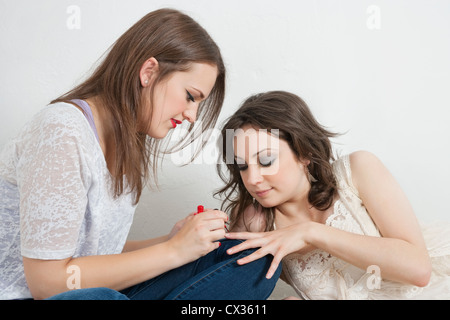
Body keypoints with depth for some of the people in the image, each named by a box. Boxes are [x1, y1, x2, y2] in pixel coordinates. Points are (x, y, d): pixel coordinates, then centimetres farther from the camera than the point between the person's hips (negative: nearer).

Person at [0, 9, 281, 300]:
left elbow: (101, 251, 8)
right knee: (93, 298, -44)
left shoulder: (130, 146, 6)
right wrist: (173, 249, -20)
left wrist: (175, 240, -7)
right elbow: (47, 281, -22)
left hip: (102, 290, 7)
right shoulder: (63, 132, -20)